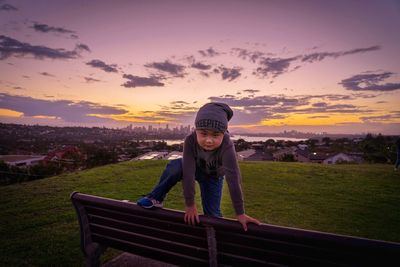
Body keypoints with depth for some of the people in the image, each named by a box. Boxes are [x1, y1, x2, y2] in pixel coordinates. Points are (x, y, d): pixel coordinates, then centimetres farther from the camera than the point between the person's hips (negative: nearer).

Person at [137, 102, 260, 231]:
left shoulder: (227, 146, -41)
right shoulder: (190, 141, -37)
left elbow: (234, 179, -40)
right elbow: (188, 173, -35)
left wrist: (240, 214, -36)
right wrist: (190, 205, -31)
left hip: (213, 176, 0)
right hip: (195, 168, 0)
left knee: (212, 214, -7)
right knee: (174, 167, -32)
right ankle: (156, 198, -10)